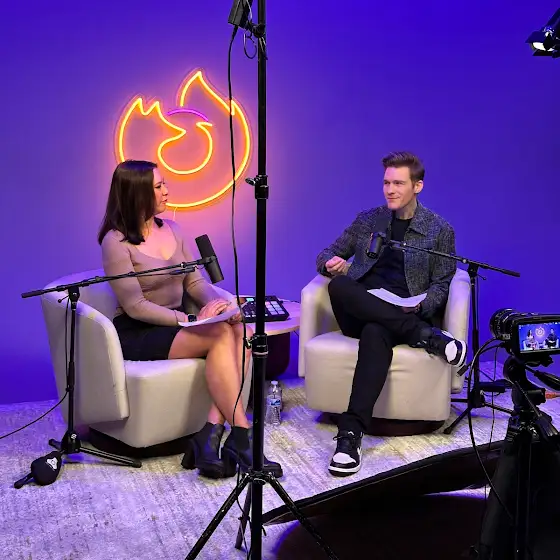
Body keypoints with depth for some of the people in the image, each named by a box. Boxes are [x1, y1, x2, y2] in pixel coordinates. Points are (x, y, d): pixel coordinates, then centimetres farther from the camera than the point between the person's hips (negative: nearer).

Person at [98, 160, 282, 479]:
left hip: (175, 325, 7)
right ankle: (242, 437, -26)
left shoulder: (173, 229, 11)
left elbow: (195, 282, 11)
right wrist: (190, 319, -22)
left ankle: (211, 435, -29)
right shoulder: (116, 241, -10)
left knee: (240, 332, -22)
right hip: (137, 334, -7)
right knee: (220, 334, -29)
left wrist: (218, 303, -11)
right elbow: (135, 306, -15)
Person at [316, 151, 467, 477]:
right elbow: (327, 255, 18)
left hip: (407, 315, -3)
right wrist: (331, 263, -8)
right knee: (338, 286, -33)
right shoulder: (367, 220, 17)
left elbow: (441, 285, 6)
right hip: (360, 312, 3)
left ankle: (351, 432, -48)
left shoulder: (440, 231, 10)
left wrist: (418, 305, -17)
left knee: (375, 333, -41)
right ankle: (427, 337, -33)